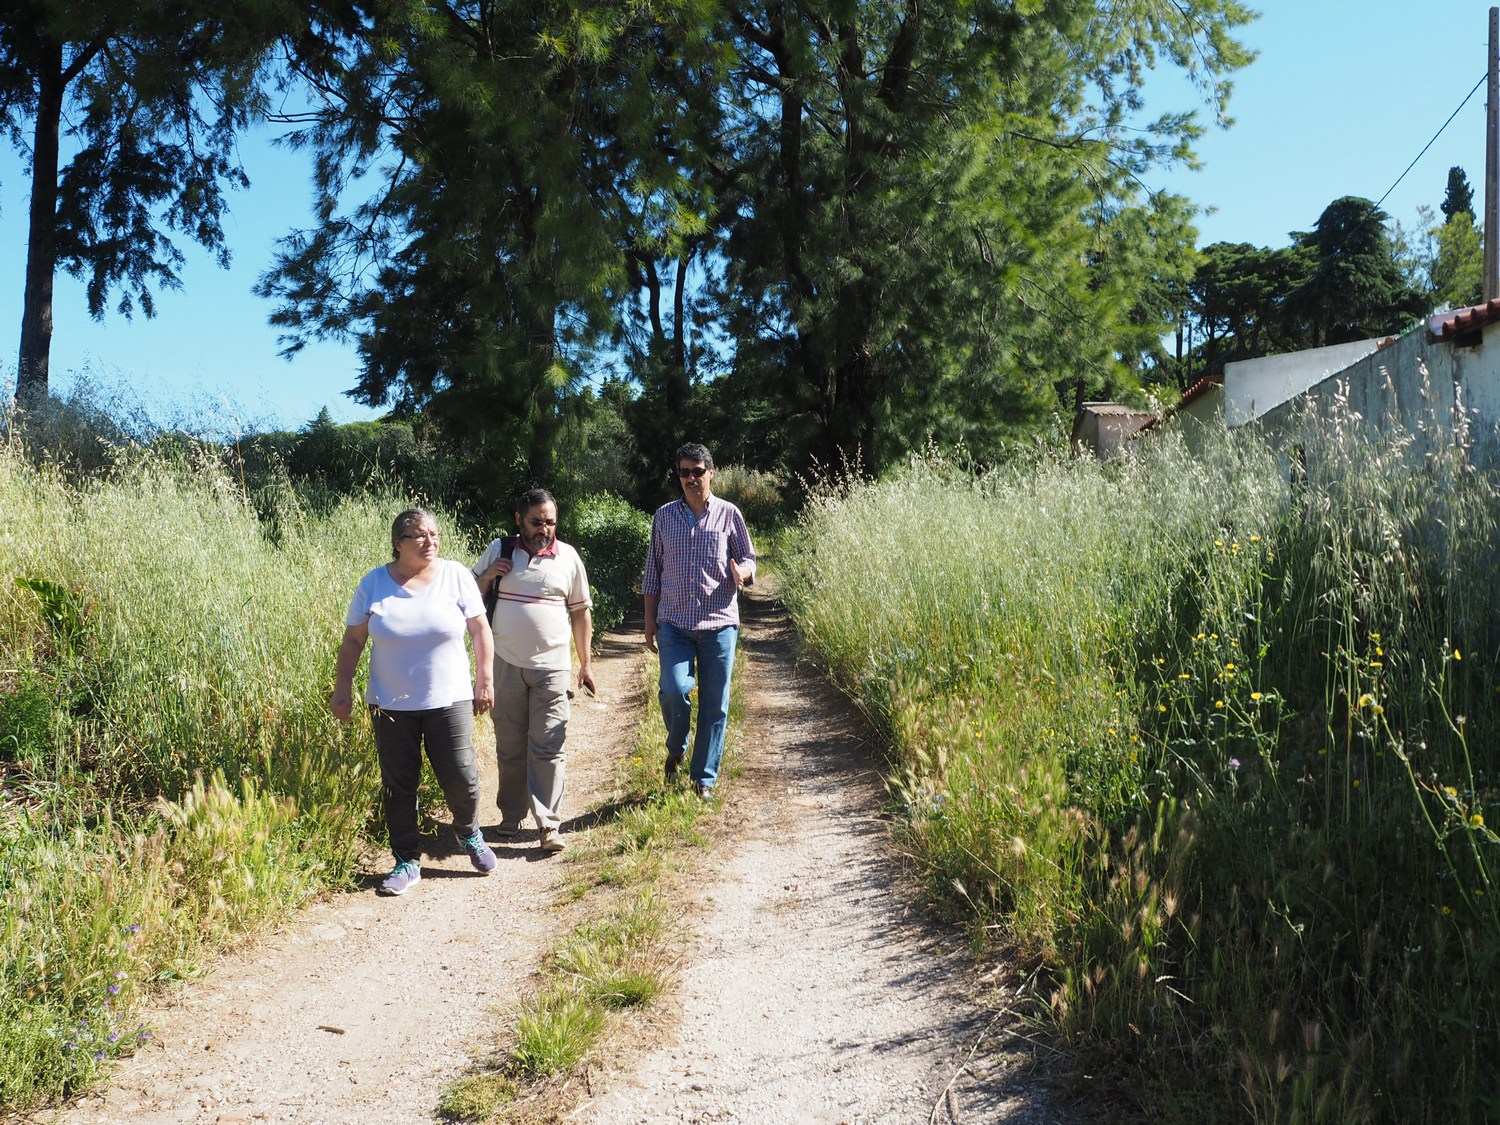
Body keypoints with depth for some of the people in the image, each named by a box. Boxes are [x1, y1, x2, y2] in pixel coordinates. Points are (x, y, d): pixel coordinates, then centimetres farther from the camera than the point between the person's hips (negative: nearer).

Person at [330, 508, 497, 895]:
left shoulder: (456, 575, -4)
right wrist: (342, 688, 0)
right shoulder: (374, 583, -3)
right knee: (398, 786, 8)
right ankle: (407, 862, 23)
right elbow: (353, 638, 3)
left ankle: (470, 835, 32)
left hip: (449, 700, -1)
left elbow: (479, 628, 0)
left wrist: (485, 679, -2)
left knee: (461, 777, 1)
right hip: (391, 704, 1)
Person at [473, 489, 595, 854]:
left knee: (547, 748, -3)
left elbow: (581, 612, 8)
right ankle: (511, 817, 24)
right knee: (509, 747, 11)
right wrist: (487, 577, -10)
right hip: (506, 665, 1)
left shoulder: (568, 557, 1)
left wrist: (586, 663, 6)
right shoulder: (498, 550, 2)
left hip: (552, 668, -1)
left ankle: (550, 825, 0)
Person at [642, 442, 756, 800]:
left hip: (719, 623, 0)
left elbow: (748, 560, 8)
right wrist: (649, 620, 9)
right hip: (674, 622, 0)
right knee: (674, 690, -16)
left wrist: (741, 572, -17)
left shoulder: (729, 514, 3)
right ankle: (675, 749, 15)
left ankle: (704, 780, 15)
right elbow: (653, 571, 12)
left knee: (715, 703, 2)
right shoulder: (664, 516, 8)